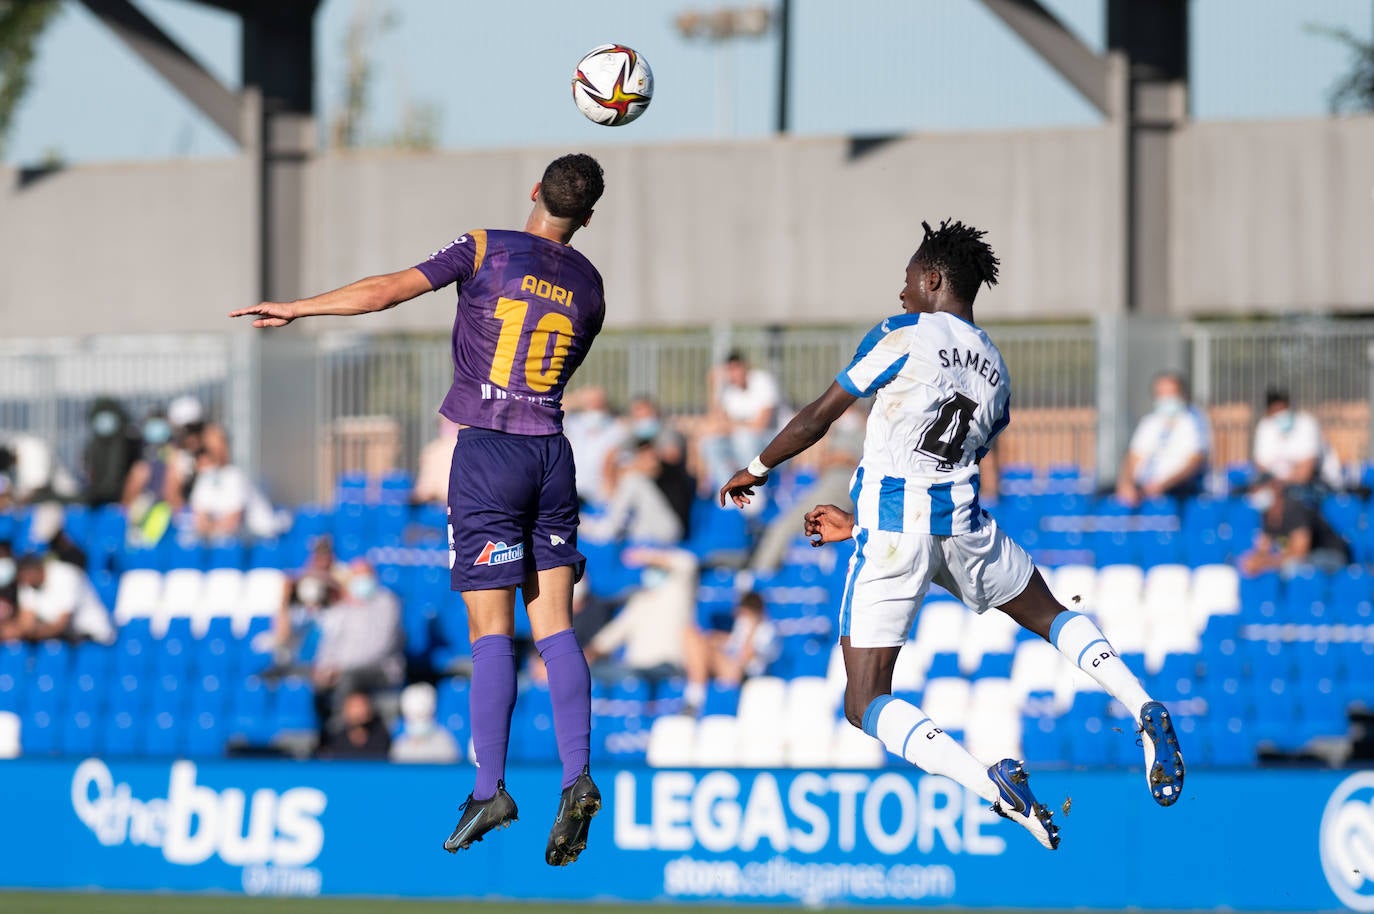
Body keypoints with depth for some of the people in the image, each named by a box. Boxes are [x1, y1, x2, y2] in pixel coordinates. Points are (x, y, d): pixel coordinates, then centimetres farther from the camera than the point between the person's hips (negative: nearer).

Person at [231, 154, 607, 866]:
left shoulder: (489, 248, -4)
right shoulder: (589, 285, 10)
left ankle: (490, 788, -7)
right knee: (555, 627, 3)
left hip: (487, 451, -4)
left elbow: (389, 291, -10)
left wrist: (297, 308, -1)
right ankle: (577, 778, -10)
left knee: (491, 629, -5)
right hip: (552, 453, 4)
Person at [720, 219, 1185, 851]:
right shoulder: (996, 374, 15)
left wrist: (757, 469, 15)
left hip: (890, 532, -6)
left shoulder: (903, 337, -5)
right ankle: (1144, 709, 3)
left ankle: (988, 782, -24)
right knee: (1049, 615, 29)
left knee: (866, 704, -1)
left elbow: (816, 420, -2)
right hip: (962, 526, 6)